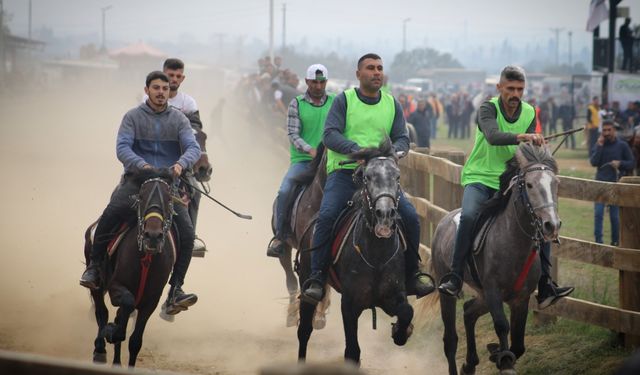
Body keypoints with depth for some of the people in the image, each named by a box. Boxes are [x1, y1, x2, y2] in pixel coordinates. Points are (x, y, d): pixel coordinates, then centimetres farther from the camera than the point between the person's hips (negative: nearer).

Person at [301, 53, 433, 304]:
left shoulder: (392, 105, 14)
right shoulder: (344, 100, 3)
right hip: (344, 171, -3)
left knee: (410, 216, -12)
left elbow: (402, 139, 9)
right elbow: (330, 135, -8)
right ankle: (317, 278, -19)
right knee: (327, 216, -26)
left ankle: (412, 274, 7)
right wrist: (356, 149, -24)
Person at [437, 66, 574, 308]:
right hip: (479, 178, -5)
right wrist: (521, 137, -50)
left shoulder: (529, 113, 4)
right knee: (469, 215, -32)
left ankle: (545, 286, -2)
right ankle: (454, 278, -27)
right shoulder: (488, 108, -12)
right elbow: (493, 136, -33)